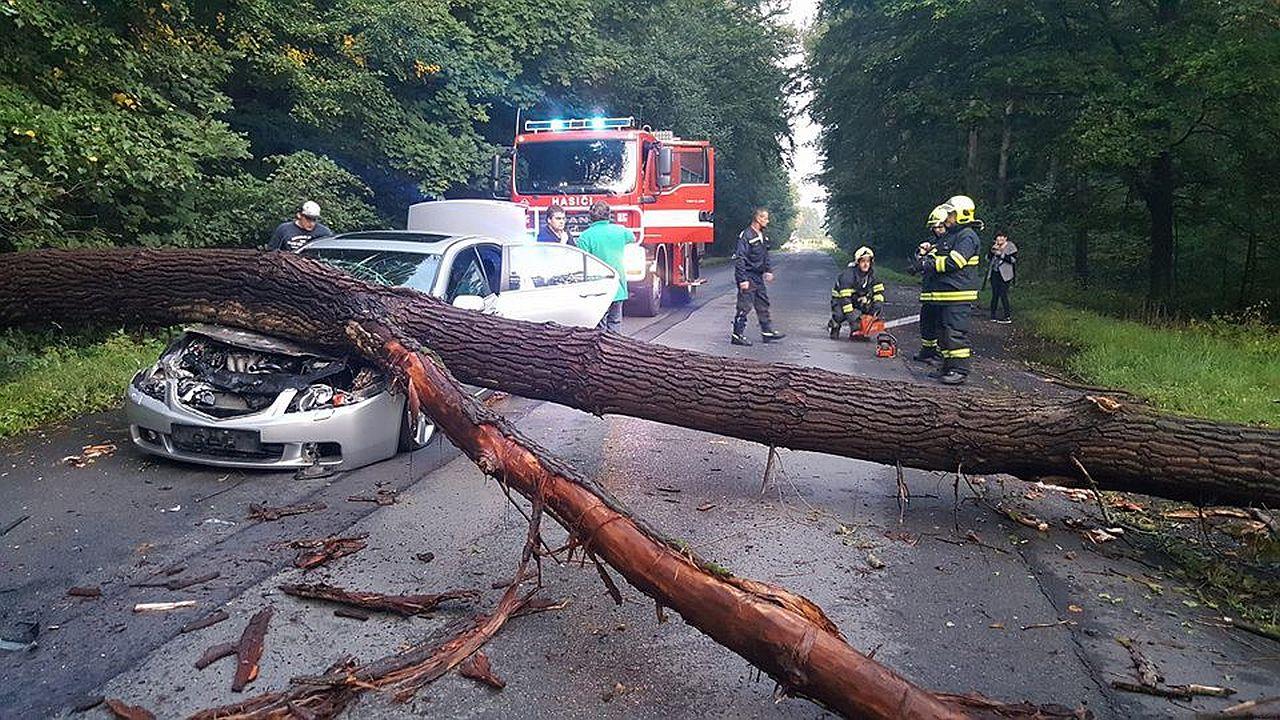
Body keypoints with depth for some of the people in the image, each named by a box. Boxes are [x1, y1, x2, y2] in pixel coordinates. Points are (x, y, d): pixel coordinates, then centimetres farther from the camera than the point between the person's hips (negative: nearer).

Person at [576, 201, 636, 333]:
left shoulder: (585, 236, -11)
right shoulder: (620, 230, 2)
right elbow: (632, 238, 27)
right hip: (618, 286, 4)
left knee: (599, 326, 1)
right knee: (615, 322, 12)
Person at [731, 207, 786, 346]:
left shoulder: (763, 236, 11)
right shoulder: (746, 236, -16)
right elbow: (740, 259, -19)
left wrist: (768, 270, 14)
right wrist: (742, 280, -22)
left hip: (758, 277, 9)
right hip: (748, 277, -9)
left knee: (763, 304, 14)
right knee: (745, 307, -6)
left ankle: (767, 332, 22)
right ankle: (737, 335, 2)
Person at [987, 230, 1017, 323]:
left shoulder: (1010, 246, -1)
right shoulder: (995, 247, 15)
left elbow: (1014, 259, -11)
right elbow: (988, 258, 11)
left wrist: (1002, 255, -16)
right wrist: (992, 251, -6)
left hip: (1004, 275, -5)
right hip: (994, 274, 5)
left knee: (1003, 295, -10)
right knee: (995, 295, 7)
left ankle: (1008, 317, -5)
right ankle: (993, 316, 12)